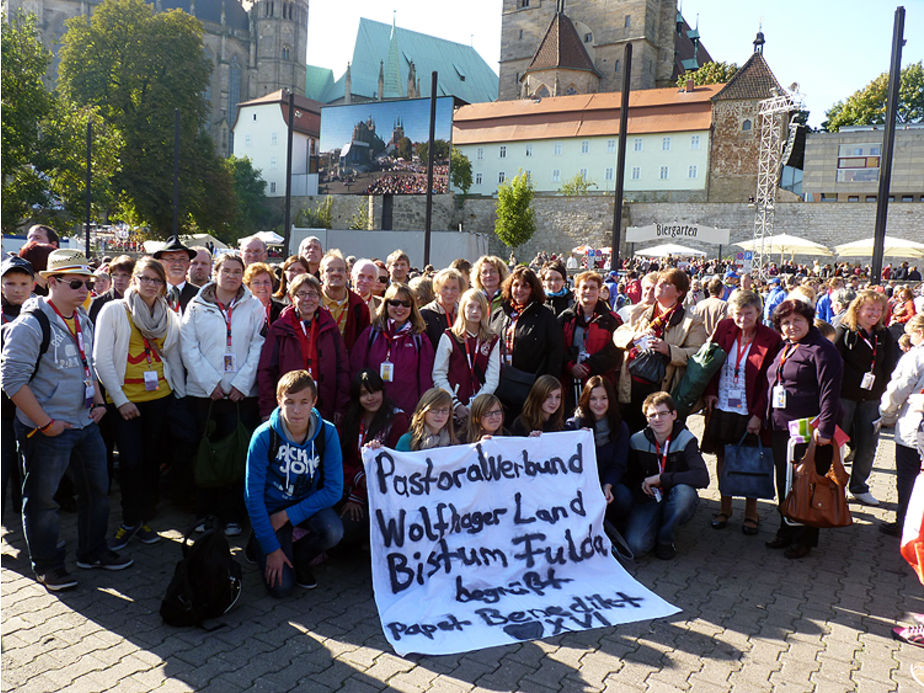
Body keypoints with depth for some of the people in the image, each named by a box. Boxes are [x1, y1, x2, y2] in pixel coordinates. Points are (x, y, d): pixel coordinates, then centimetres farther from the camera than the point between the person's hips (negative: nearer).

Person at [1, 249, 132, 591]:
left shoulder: (84, 322, 10)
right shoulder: (30, 325, -16)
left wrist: (98, 402, 8)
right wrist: (44, 423, -19)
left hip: (86, 424, 8)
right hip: (47, 432, -8)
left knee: (97, 489, 16)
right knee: (42, 499, 7)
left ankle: (93, 551, 34)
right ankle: (47, 565, 24)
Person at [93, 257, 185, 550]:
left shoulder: (169, 316, 9)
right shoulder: (113, 310, -2)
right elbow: (102, 360, -5)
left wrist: (182, 395, 8)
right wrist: (120, 400, -10)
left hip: (160, 397, 3)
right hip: (126, 399, -3)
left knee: (152, 460, 8)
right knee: (131, 461, -7)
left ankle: (144, 519, 22)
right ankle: (130, 522, 12)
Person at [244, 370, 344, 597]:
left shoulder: (327, 433, -16)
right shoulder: (264, 437, -20)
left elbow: (334, 489, -13)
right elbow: (253, 495, -15)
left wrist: (288, 515, -20)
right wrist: (272, 548, -18)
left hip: (309, 504, 2)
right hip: (273, 507, -1)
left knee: (333, 532, -31)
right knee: (281, 587, -14)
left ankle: (299, 557, 3)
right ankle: (258, 545, 18)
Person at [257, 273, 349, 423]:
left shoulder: (330, 328, 9)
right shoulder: (279, 328, 3)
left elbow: (343, 369, 9)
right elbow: (265, 371, 2)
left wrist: (340, 408, 2)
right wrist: (267, 411, -5)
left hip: (323, 410, 2)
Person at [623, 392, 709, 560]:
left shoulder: (686, 440, -11)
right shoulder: (637, 441, -3)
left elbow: (702, 478, -25)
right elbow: (629, 478, 11)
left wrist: (660, 478, -24)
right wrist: (642, 486, -9)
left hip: (676, 503, -1)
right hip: (647, 501, 1)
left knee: (684, 490, -37)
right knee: (636, 546, -25)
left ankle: (666, 538, -10)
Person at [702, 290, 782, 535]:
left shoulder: (770, 340, -8)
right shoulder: (723, 328, 1)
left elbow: (768, 382, -7)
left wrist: (758, 414, -11)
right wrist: (709, 392, 0)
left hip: (750, 413, -3)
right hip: (721, 408, 3)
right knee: (723, 458, 11)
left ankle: (751, 513, 23)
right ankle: (725, 508, 27)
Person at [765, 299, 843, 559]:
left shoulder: (821, 350, -9)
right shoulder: (783, 350, 16)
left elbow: (830, 391, -15)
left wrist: (825, 428, -21)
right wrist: (768, 421, 18)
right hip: (781, 429, 8)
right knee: (784, 482, 14)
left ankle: (805, 538, 14)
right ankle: (786, 531, 27)